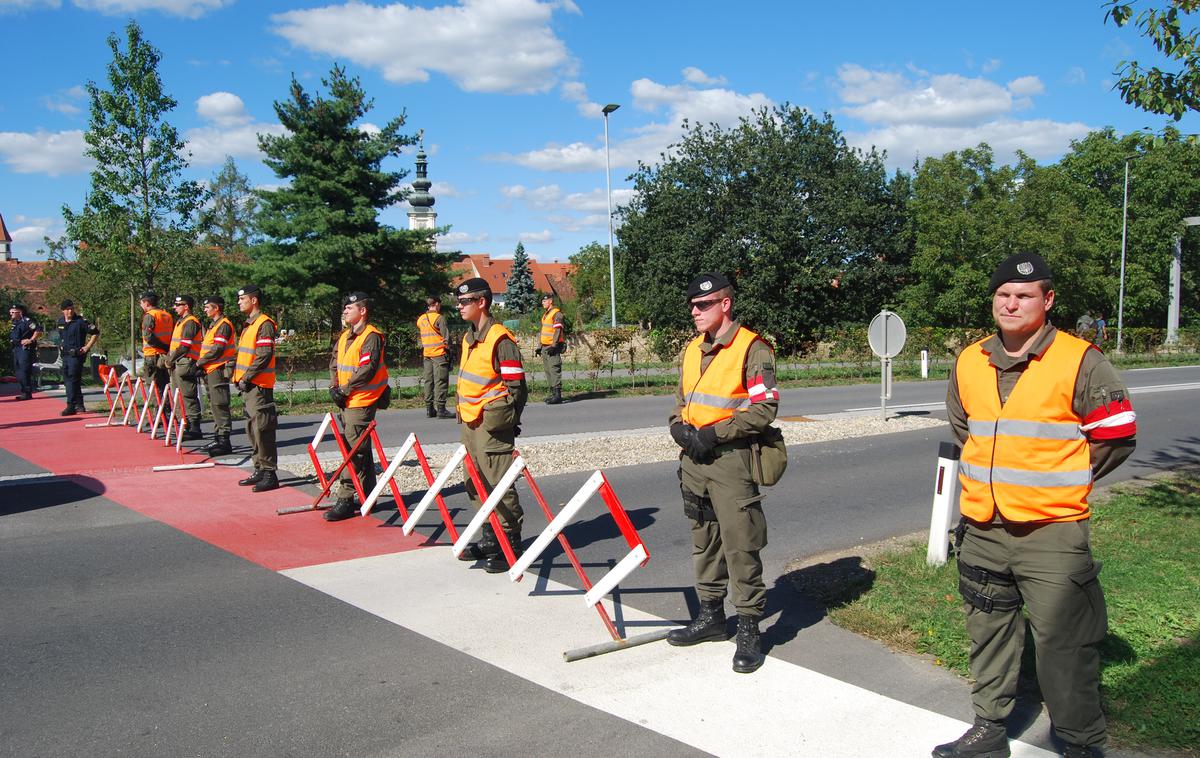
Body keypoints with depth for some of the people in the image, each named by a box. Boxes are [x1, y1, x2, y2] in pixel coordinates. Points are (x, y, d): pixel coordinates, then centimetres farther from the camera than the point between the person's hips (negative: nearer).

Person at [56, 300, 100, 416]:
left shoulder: (80, 321, -10)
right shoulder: (60, 322, 10)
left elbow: (96, 333, -10)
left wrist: (87, 347, -12)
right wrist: (61, 346, 17)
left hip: (76, 355, -8)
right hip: (65, 354, 8)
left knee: (73, 379, -13)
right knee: (67, 379, 11)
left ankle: (71, 406, -13)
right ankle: (79, 404, 20)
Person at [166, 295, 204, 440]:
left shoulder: (191, 322, -12)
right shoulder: (180, 322, 21)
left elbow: (184, 346, -18)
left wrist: (171, 359, -11)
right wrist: (169, 359, 11)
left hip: (186, 363, -10)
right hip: (178, 364, 10)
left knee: (189, 396, -10)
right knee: (182, 396, 13)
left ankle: (194, 429, -10)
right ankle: (188, 425, 19)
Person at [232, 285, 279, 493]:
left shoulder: (264, 324, -12)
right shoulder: (249, 324, 19)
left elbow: (264, 356, -20)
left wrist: (246, 377, -18)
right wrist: (239, 377, 13)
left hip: (259, 386, -10)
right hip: (247, 385, 10)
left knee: (262, 429, -9)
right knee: (252, 429, 13)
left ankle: (270, 474, -5)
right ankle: (260, 470, 21)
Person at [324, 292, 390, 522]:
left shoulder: (371, 336, -12)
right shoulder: (345, 336, 16)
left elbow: (367, 369, -21)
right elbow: (334, 363, 18)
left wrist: (345, 390, -17)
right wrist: (334, 387, 2)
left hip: (361, 402, -9)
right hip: (347, 401, 9)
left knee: (353, 450, -10)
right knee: (361, 450, 15)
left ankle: (345, 499, -9)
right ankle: (367, 496, 24)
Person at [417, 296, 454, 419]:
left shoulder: (420, 319, 12)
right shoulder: (439, 318, -9)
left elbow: (421, 336, 17)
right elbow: (446, 335, -9)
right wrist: (448, 349, -1)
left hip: (426, 354, 7)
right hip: (439, 353, -7)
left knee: (428, 381, 9)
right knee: (441, 381, -5)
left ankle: (429, 409, 11)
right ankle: (441, 409, -8)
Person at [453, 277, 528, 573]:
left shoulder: (500, 339, -13)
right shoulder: (468, 338, 14)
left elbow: (516, 386, -12)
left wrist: (507, 420, -10)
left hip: (492, 424, -9)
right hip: (469, 423, 9)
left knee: (498, 485, -6)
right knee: (476, 485, 15)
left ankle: (510, 545, 3)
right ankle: (490, 538, 27)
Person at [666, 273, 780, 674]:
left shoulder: (751, 348, -10)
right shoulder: (693, 349, 14)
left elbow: (765, 408, -15)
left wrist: (713, 434, -18)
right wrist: (679, 427, 1)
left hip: (731, 459, -8)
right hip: (693, 458, 8)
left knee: (740, 545, -4)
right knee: (703, 539, 16)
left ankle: (749, 629, 7)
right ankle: (711, 616, 29)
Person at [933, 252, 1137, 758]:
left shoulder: (1080, 362, -9)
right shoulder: (969, 363, 6)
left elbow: (1117, 437, -3)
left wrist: (1059, 483, 3)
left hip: (1052, 531, -5)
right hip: (981, 529, 5)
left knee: (1064, 644, -1)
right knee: (988, 632, 17)